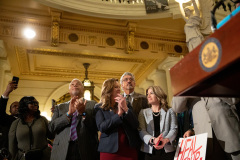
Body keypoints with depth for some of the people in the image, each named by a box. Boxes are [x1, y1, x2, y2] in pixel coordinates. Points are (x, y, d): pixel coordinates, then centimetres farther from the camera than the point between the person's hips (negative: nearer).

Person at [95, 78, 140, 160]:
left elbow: (136, 125, -3)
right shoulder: (100, 108, 1)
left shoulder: (126, 104, 6)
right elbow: (101, 127, -12)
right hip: (109, 150, -2)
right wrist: (119, 114, -17)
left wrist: (126, 109, -16)